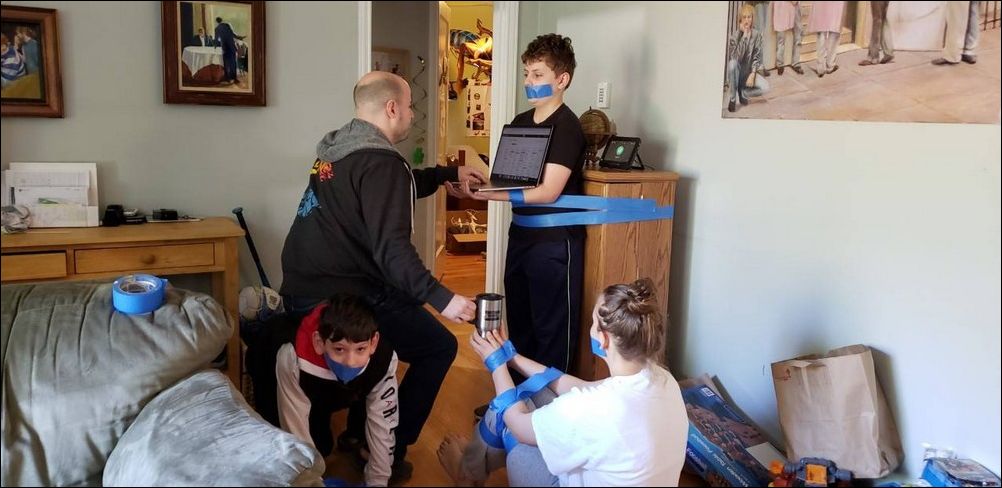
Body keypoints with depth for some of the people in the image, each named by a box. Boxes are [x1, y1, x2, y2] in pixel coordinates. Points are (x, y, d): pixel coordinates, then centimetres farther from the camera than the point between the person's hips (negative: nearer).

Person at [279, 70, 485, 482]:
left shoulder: (336, 148, 13)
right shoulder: (381, 162, -16)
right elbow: (391, 248, -26)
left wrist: (449, 173, 33)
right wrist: (441, 299, -30)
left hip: (302, 293, 10)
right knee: (439, 346, 4)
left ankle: (357, 433, 35)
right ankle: (386, 454, 8)